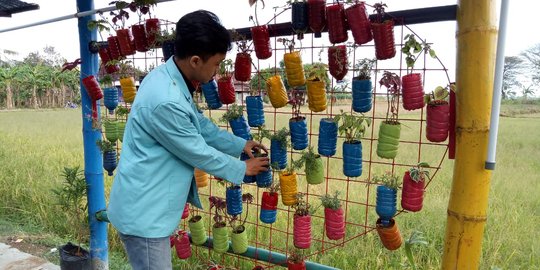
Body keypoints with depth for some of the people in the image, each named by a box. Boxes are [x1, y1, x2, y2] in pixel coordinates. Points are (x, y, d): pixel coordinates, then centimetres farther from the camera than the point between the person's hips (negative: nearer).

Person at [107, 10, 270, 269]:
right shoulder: (165, 100, -30)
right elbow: (198, 152, -19)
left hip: (147, 205, 10)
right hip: (142, 211, -10)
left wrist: (240, 144, 13)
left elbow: (201, 125, 13)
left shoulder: (168, 77, 1)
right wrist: (242, 169, -4)